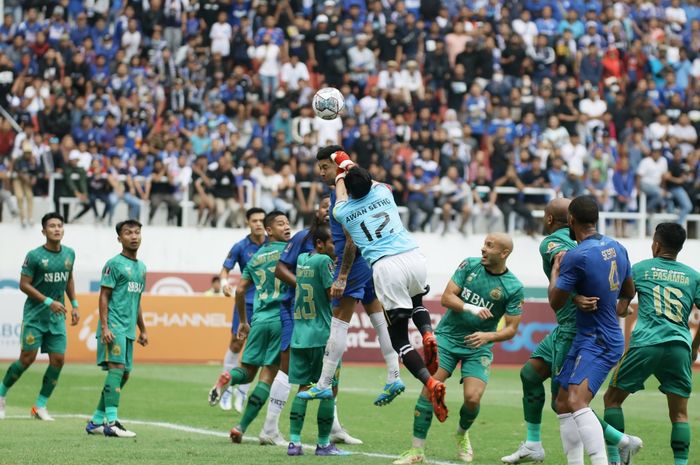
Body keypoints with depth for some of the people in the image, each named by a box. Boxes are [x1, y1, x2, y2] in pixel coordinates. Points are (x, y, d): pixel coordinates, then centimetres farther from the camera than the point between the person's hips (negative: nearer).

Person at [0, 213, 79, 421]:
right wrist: (48, 302, -18)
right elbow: (24, 284, -11)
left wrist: (74, 304, 14)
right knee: (28, 358, -8)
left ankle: (40, 405, 8)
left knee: (58, 360, -3)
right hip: (35, 314, -5)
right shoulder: (34, 256, -12)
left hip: (57, 316, 5)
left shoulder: (69, 254, 5)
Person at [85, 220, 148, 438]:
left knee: (124, 374, 8)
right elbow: (104, 296, -9)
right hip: (114, 326, -8)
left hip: (129, 329, 9)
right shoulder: (114, 264, -5)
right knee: (116, 368, -16)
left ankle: (96, 421, 15)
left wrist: (142, 330, 26)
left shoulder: (141, 267, 19)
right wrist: (104, 327, -18)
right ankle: (111, 423, -20)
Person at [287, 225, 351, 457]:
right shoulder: (324, 260, -11)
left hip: (299, 335, 7)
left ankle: (294, 441, 1)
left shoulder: (301, 259, 10)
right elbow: (333, 293, -13)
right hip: (322, 336, -7)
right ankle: (323, 443, 4)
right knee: (330, 389, 2)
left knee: (303, 387, 8)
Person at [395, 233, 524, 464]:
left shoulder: (514, 288, -9)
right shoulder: (469, 265, -4)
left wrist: (488, 336, -24)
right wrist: (470, 308, -25)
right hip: (448, 336, 1)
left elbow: (511, 329, -6)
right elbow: (446, 298, -7)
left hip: (478, 347, -1)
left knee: (473, 398, -16)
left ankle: (462, 433, 20)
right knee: (430, 389, -14)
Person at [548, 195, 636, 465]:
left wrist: (555, 271, 9)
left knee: (577, 402, -26)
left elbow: (556, 302, -8)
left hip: (598, 343, -10)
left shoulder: (577, 256, -18)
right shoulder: (617, 248, 9)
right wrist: (621, 307, 47)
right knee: (563, 404, 12)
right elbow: (629, 291, 26)